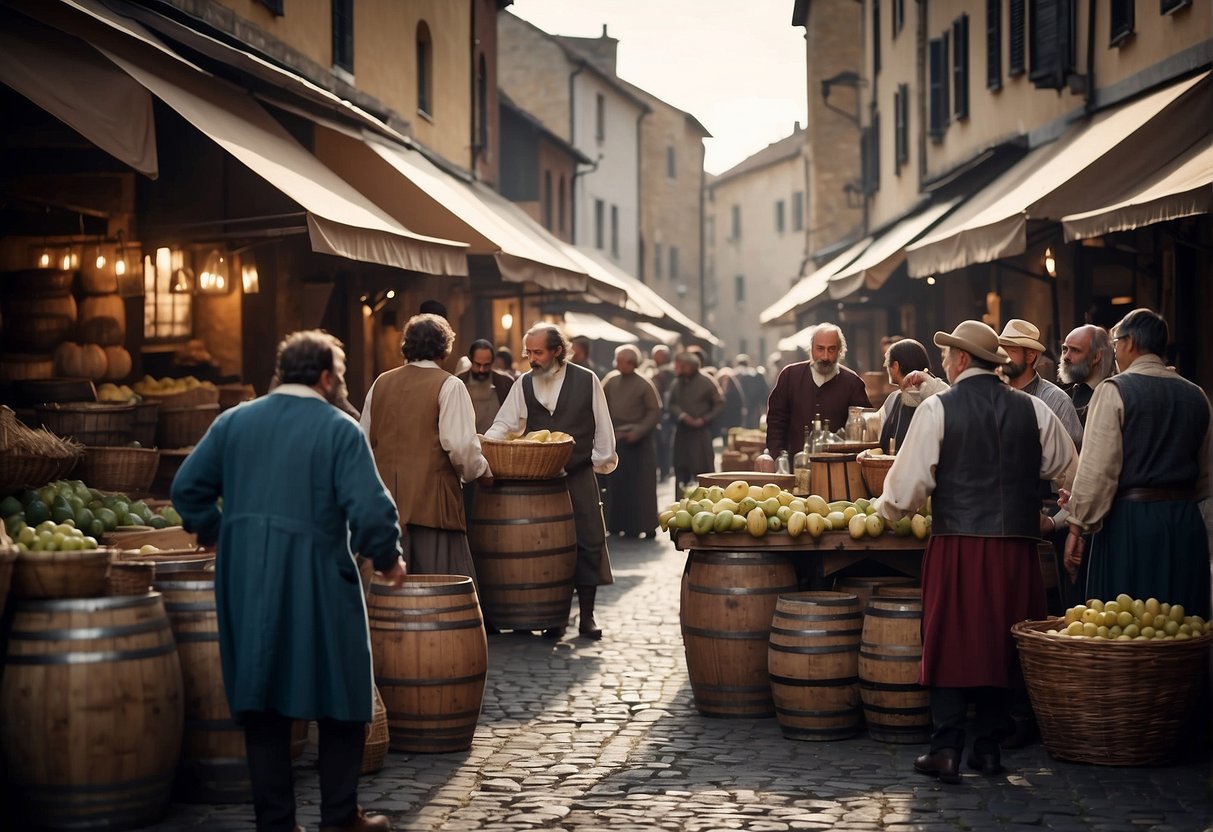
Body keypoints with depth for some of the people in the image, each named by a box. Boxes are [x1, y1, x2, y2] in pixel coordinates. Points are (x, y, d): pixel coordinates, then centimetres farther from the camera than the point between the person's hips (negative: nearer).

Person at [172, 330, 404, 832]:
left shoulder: (234, 421, 6)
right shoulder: (339, 429, -8)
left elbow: (187, 488, 6)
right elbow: (370, 509, -15)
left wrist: (215, 535, 22)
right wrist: (388, 559, 1)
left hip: (245, 583, 5)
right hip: (316, 581, -4)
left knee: (261, 704, 11)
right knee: (342, 701, 11)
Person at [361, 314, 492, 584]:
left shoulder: (381, 383, 8)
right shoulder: (449, 386, -7)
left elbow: (364, 439, 13)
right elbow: (460, 445, -15)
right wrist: (481, 471, 3)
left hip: (387, 494, 5)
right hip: (432, 496, -5)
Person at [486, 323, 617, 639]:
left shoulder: (586, 381, -3)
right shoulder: (524, 385, 2)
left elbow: (602, 426, 3)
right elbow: (504, 424, 3)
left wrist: (602, 461, 2)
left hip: (579, 475, -1)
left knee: (589, 542, -1)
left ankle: (587, 617, 8)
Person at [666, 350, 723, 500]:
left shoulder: (706, 382, -6)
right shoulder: (677, 383, 6)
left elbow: (719, 403, -1)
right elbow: (671, 404, 9)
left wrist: (704, 419, -10)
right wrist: (682, 415, -10)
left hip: (701, 431, -4)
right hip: (682, 431, 4)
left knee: (703, 469, -6)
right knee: (681, 470, 5)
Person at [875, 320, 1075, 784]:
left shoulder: (937, 409, -5)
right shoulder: (1032, 409, 7)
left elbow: (908, 481, -6)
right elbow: (1069, 470, 15)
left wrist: (890, 509, 13)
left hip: (957, 543, -3)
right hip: (1016, 545, 3)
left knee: (951, 643, 4)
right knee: (1002, 643, 12)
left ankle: (946, 750, 0)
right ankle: (988, 748, 15)